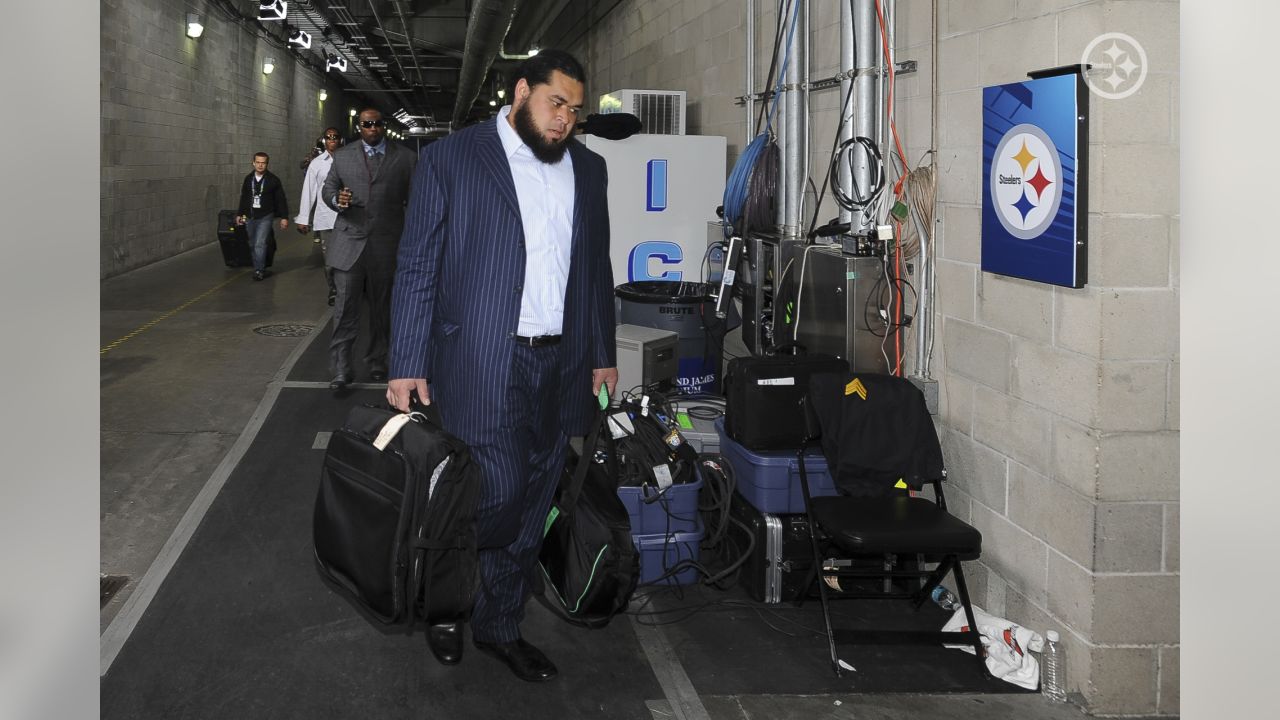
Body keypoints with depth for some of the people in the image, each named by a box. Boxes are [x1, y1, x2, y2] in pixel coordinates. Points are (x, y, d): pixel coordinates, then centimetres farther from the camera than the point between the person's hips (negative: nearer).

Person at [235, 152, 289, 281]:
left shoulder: (273, 180, -6)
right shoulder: (248, 179, 5)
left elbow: (281, 199, -3)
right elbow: (243, 198, 16)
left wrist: (284, 217, -5)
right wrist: (240, 214, 18)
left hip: (265, 217, -5)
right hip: (250, 217, 5)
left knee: (260, 244, -15)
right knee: (253, 245, 11)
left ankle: (259, 270, -12)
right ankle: (260, 268, 22)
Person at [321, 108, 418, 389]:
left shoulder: (406, 158, 4)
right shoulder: (342, 157, 9)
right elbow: (328, 189, 14)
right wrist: (337, 200, -11)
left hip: (387, 245, 0)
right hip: (349, 242, 0)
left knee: (382, 308, 10)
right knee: (345, 306, -7)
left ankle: (377, 361, 24)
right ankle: (341, 369, -5)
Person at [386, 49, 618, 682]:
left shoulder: (587, 168, 11)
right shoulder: (450, 159, -4)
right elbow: (417, 267, -5)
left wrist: (602, 356, 13)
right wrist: (407, 366, -9)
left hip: (561, 366, 5)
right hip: (483, 364, -5)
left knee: (530, 509, 10)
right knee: (500, 493, -8)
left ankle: (500, 627, 27)